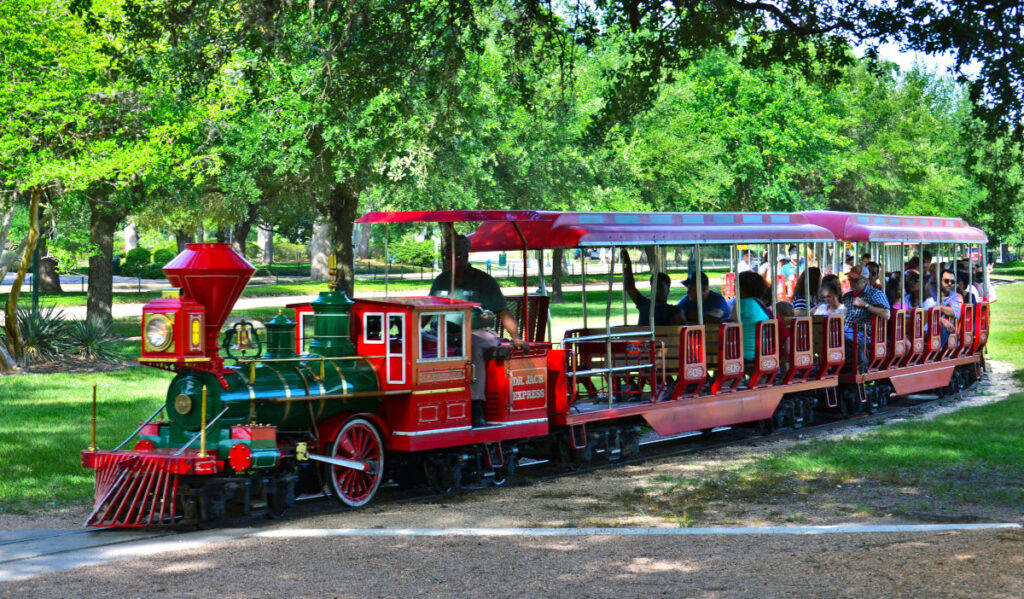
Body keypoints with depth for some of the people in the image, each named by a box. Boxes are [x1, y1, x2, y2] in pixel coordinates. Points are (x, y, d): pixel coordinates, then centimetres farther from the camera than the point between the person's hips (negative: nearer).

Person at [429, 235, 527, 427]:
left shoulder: (483, 281, 5)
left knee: (472, 345, -39)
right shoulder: (441, 281, 17)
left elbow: (503, 312, 3)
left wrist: (516, 337, -9)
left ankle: (476, 406, -41)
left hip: (480, 332, -3)